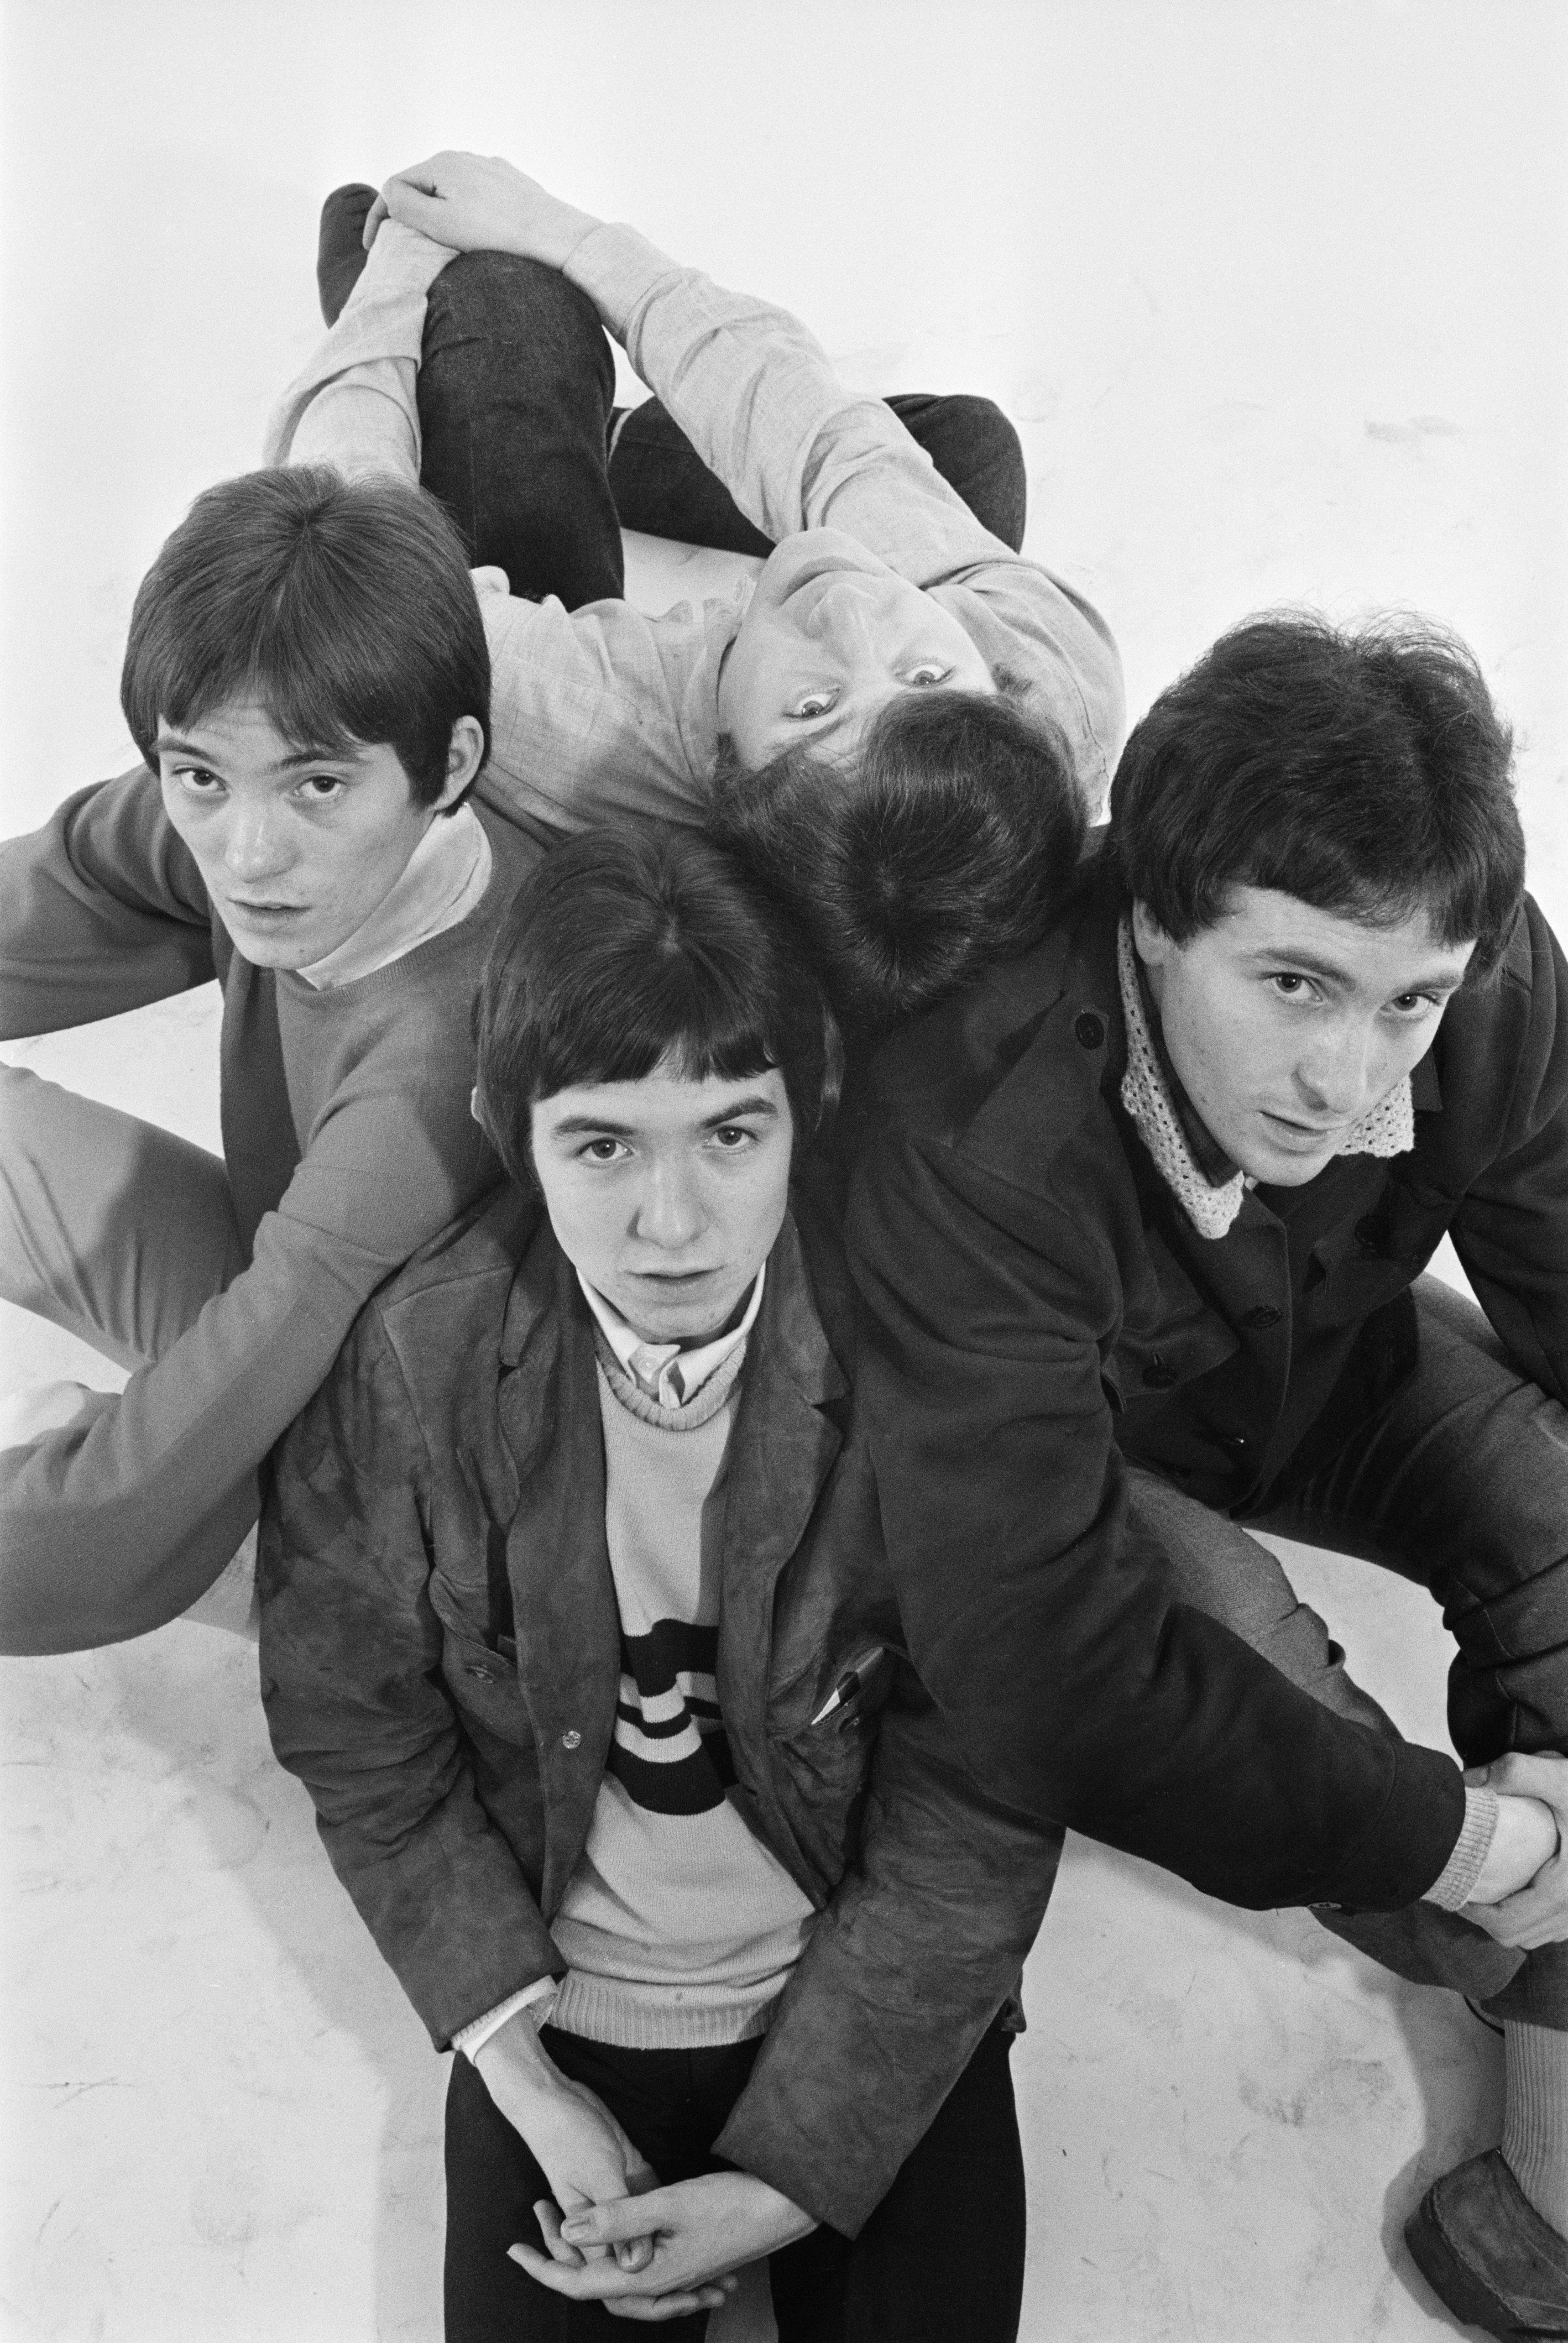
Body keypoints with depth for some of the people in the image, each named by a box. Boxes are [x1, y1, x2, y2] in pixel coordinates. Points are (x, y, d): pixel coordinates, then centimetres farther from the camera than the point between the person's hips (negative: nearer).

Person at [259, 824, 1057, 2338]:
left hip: (877, 2022, 0)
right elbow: (363, 1753, -6)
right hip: (560, 2014, 1)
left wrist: (792, 2173, -15)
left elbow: (977, 1815, -15)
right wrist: (528, 2087, -10)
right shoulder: (407, 1365, -19)